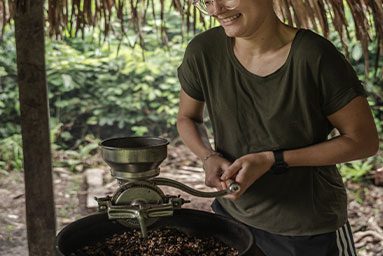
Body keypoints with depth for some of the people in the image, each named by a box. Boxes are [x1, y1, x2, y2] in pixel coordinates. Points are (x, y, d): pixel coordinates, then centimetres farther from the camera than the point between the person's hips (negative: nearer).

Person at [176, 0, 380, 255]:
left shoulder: (315, 57, -22)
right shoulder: (203, 52, -12)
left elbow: (365, 140, -14)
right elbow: (188, 118, 5)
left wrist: (273, 160, -21)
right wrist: (209, 157, -15)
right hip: (231, 216, 3)